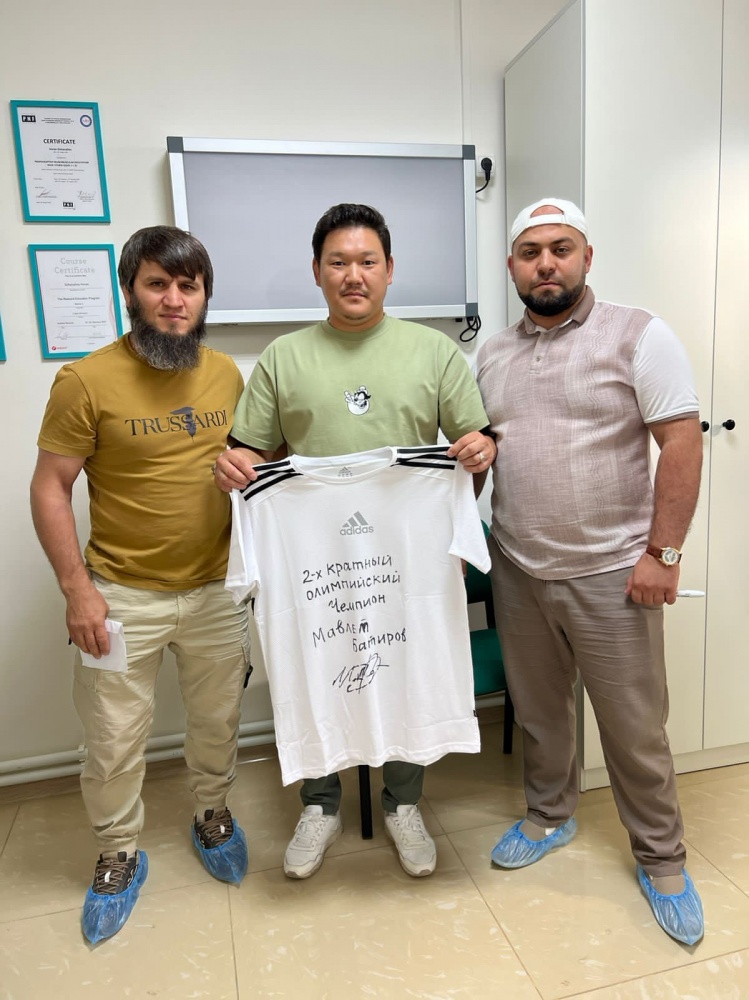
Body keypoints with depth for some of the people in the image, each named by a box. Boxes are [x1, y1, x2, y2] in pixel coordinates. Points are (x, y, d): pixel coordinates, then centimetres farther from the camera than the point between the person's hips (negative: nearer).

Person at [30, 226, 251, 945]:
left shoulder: (228, 374, 1)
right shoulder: (87, 380, -12)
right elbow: (50, 488, -9)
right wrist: (77, 588, -14)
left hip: (217, 589, 4)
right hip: (123, 595, -3)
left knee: (217, 721, 20)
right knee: (114, 739, 11)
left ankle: (213, 814, 47)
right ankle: (119, 855, 37)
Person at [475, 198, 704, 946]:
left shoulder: (638, 336, -7)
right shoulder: (492, 354, 7)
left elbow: (682, 443, -10)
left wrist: (663, 553, -14)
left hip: (611, 572, -4)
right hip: (517, 570, 5)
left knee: (634, 726, 8)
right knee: (537, 709, 19)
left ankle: (661, 860, 31)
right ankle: (549, 816, 42)